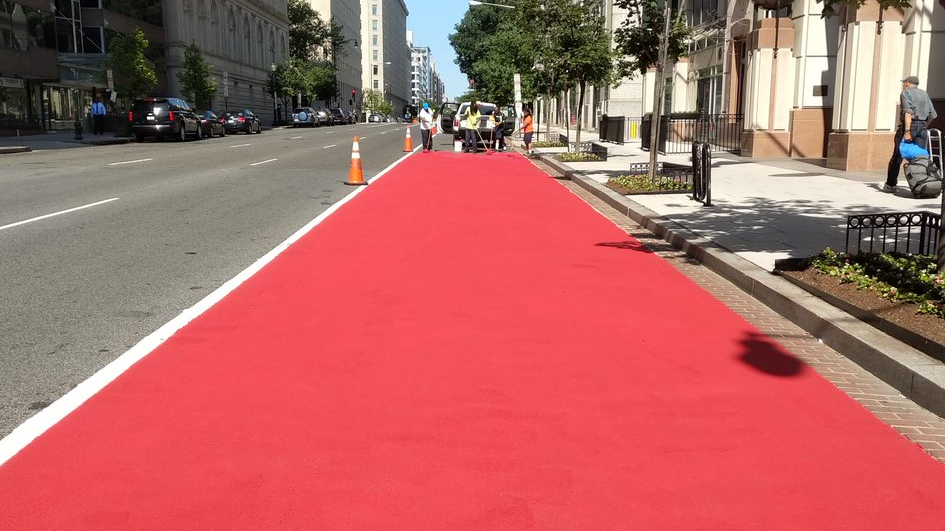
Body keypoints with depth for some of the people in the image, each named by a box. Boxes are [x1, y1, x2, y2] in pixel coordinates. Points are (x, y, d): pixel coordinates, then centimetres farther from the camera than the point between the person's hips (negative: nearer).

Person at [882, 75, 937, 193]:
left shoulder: (905, 93, -2)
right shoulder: (925, 94, 18)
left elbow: (908, 112, -16)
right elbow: (933, 115, 15)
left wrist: (907, 132, -22)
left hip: (909, 125, -6)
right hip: (922, 127, 6)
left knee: (897, 157, 2)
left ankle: (890, 185, 7)